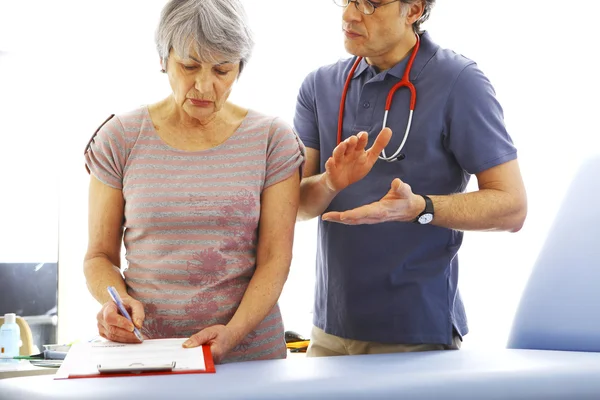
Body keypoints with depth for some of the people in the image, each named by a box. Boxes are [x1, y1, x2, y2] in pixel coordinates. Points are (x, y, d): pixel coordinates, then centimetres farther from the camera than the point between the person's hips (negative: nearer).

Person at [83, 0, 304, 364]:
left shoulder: (271, 139, 4)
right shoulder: (121, 139, 5)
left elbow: (275, 259, 0)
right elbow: (100, 256, 9)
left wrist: (233, 333, -15)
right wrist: (115, 302, -12)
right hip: (143, 349, 0)